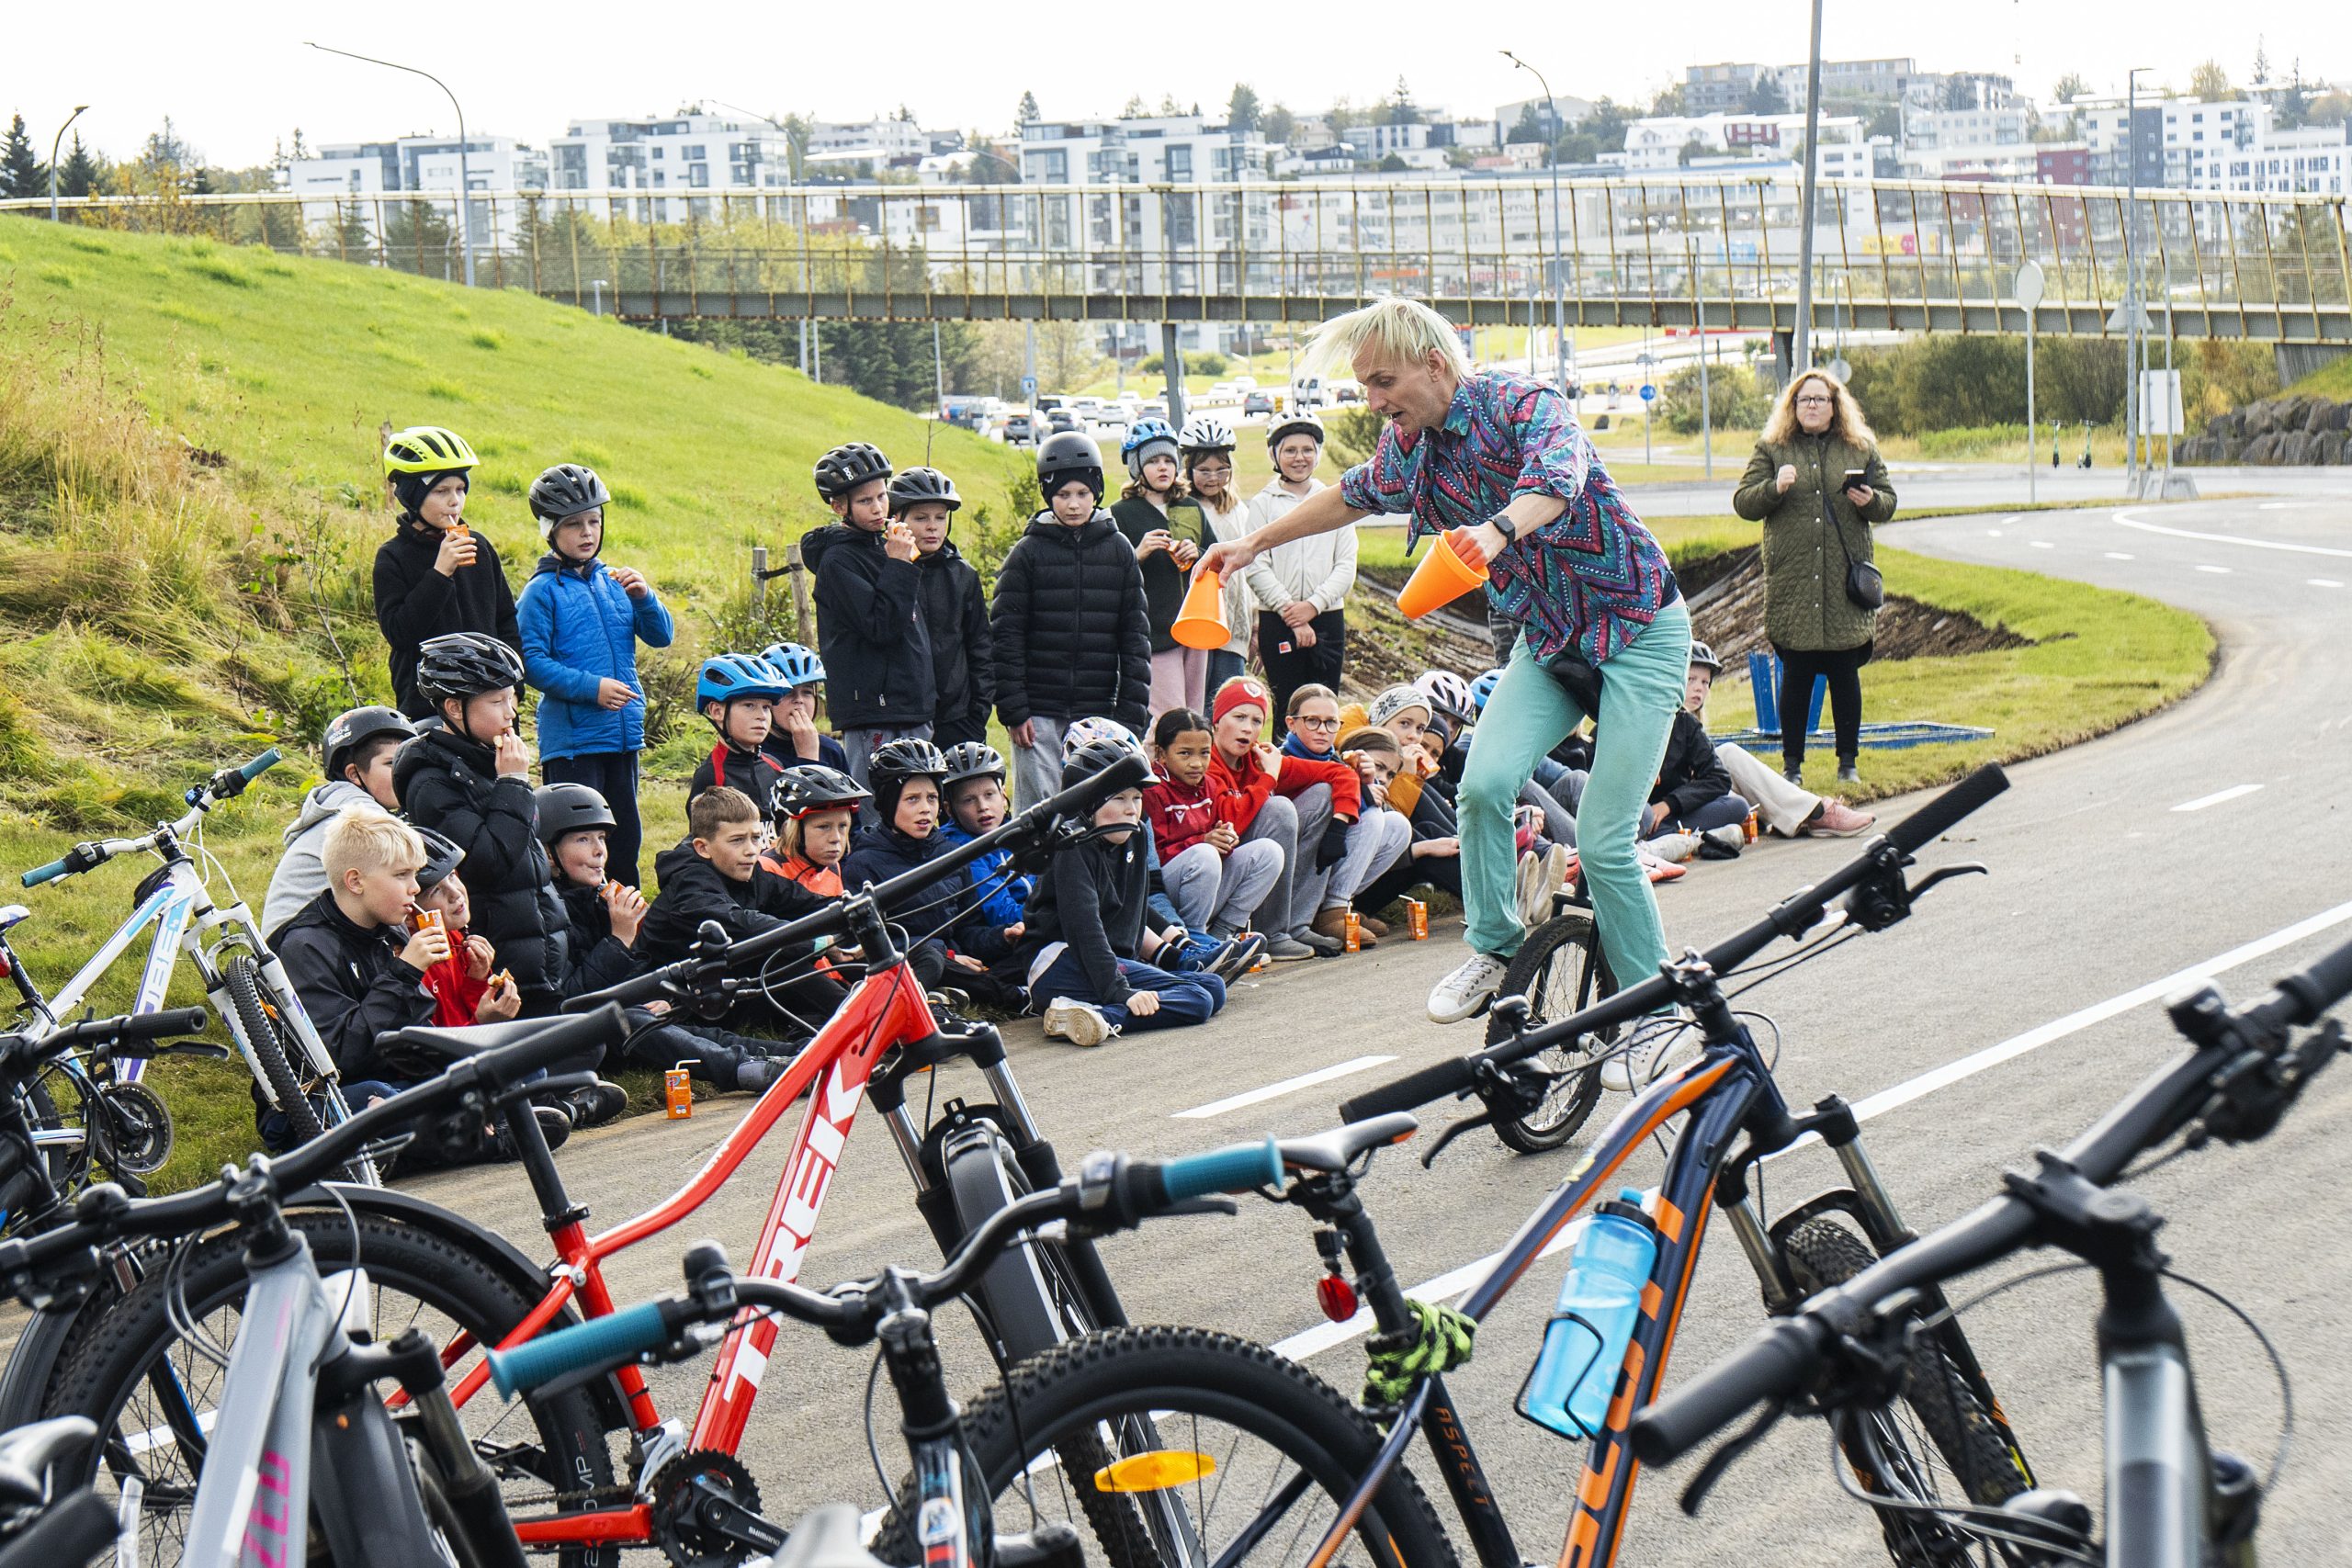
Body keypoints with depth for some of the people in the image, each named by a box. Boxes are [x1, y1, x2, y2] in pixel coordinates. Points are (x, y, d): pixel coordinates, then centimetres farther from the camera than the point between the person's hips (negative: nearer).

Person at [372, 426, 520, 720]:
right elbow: (397, 632, -15)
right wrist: (440, 573, -19)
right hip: (425, 705, -4)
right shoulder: (392, 557, -3)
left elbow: (507, 623, 16)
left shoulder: (479, 547, 10)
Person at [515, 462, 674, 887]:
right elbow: (532, 662, -13)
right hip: (571, 737, -6)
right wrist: (590, 687, -20)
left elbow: (661, 636, 10)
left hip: (624, 731, 6)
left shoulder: (613, 581, 11)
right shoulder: (542, 591, -6)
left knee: (626, 836, 13)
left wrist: (644, 596, -8)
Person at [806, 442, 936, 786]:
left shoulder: (883, 547, 15)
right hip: (872, 708, -8)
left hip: (914, 709, 8)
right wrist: (899, 565, -17)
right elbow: (881, 627, -19)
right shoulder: (838, 560, -10)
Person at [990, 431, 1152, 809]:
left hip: (1099, 713, 2)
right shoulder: (1027, 553, 2)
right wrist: (1013, 710, -7)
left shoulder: (1119, 551, 7)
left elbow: (1135, 635, 8)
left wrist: (1133, 711, 1)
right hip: (1039, 712, -2)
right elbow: (1006, 636, 0)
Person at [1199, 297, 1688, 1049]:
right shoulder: (1406, 447, 1)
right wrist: (1254, 543, 26)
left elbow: (1556, 476, -43)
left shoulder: (1523, 404, -21)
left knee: (1603, 841, -13)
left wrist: (1497, 529, -63)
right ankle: (1493, 948, 2)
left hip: (1637, 628, -6)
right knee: (1484, 784, -19)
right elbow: (1354, 494, 23)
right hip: (1547, 641, 6)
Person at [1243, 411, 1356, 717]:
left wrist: (1313, 605, -11)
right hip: (1277, 622, -2)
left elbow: (1346, 566, 4)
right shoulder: (1263, 503, 3)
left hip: (1328, 619, 2)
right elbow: (1256, 569, -5)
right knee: (1287, 710, -4)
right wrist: (1291, 614, -13)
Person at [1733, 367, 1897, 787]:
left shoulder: (1861, 448, 11)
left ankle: (1849, 762, 14)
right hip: (1792, 582, -1)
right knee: (1796, 675, 3)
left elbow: (1888, 502, 13)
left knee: (1845, 674, 5)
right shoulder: (1772, 448, 7)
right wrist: (1774, 488, -15)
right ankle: (1792, 764, 10)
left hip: (1846, 579, 1)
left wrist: (1870, 501, -8)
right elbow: (1743, 503, 3)